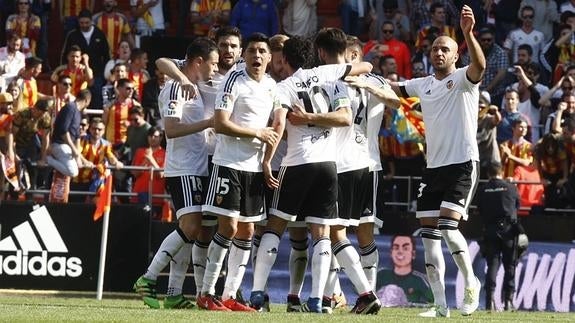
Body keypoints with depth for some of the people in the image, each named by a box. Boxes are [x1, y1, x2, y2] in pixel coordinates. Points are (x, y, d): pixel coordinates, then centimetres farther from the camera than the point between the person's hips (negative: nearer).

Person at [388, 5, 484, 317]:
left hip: (462, 163, -7)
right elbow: (391, 88, 21)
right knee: (429, 235, 2)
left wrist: (467, 33, -42)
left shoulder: (463, 79, -5)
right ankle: (440, 304, 5)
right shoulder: (423, 85, 13)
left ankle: (471, 283, 6)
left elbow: (479, 65, -26)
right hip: (434, 166, 7)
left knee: (448, 227, -17)